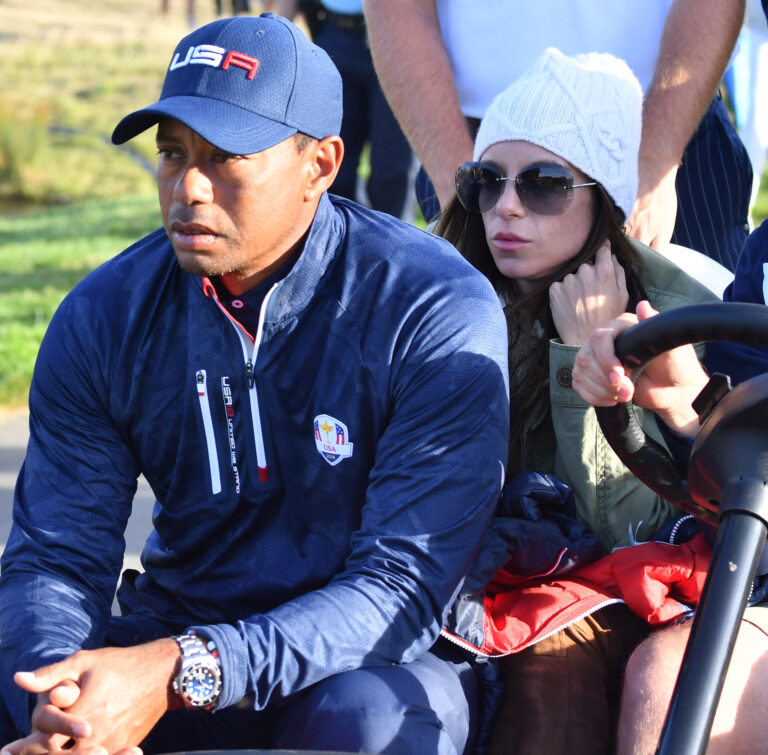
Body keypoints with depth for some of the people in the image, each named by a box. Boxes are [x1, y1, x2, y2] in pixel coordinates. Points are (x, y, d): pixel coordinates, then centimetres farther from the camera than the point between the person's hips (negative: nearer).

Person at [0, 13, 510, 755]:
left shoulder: (437, 312, -17)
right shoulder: (104, 316, -4)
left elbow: (403, 587, -22)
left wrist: (181, 673, -35)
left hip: (374, 661, -2)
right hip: (177, 629, 2)